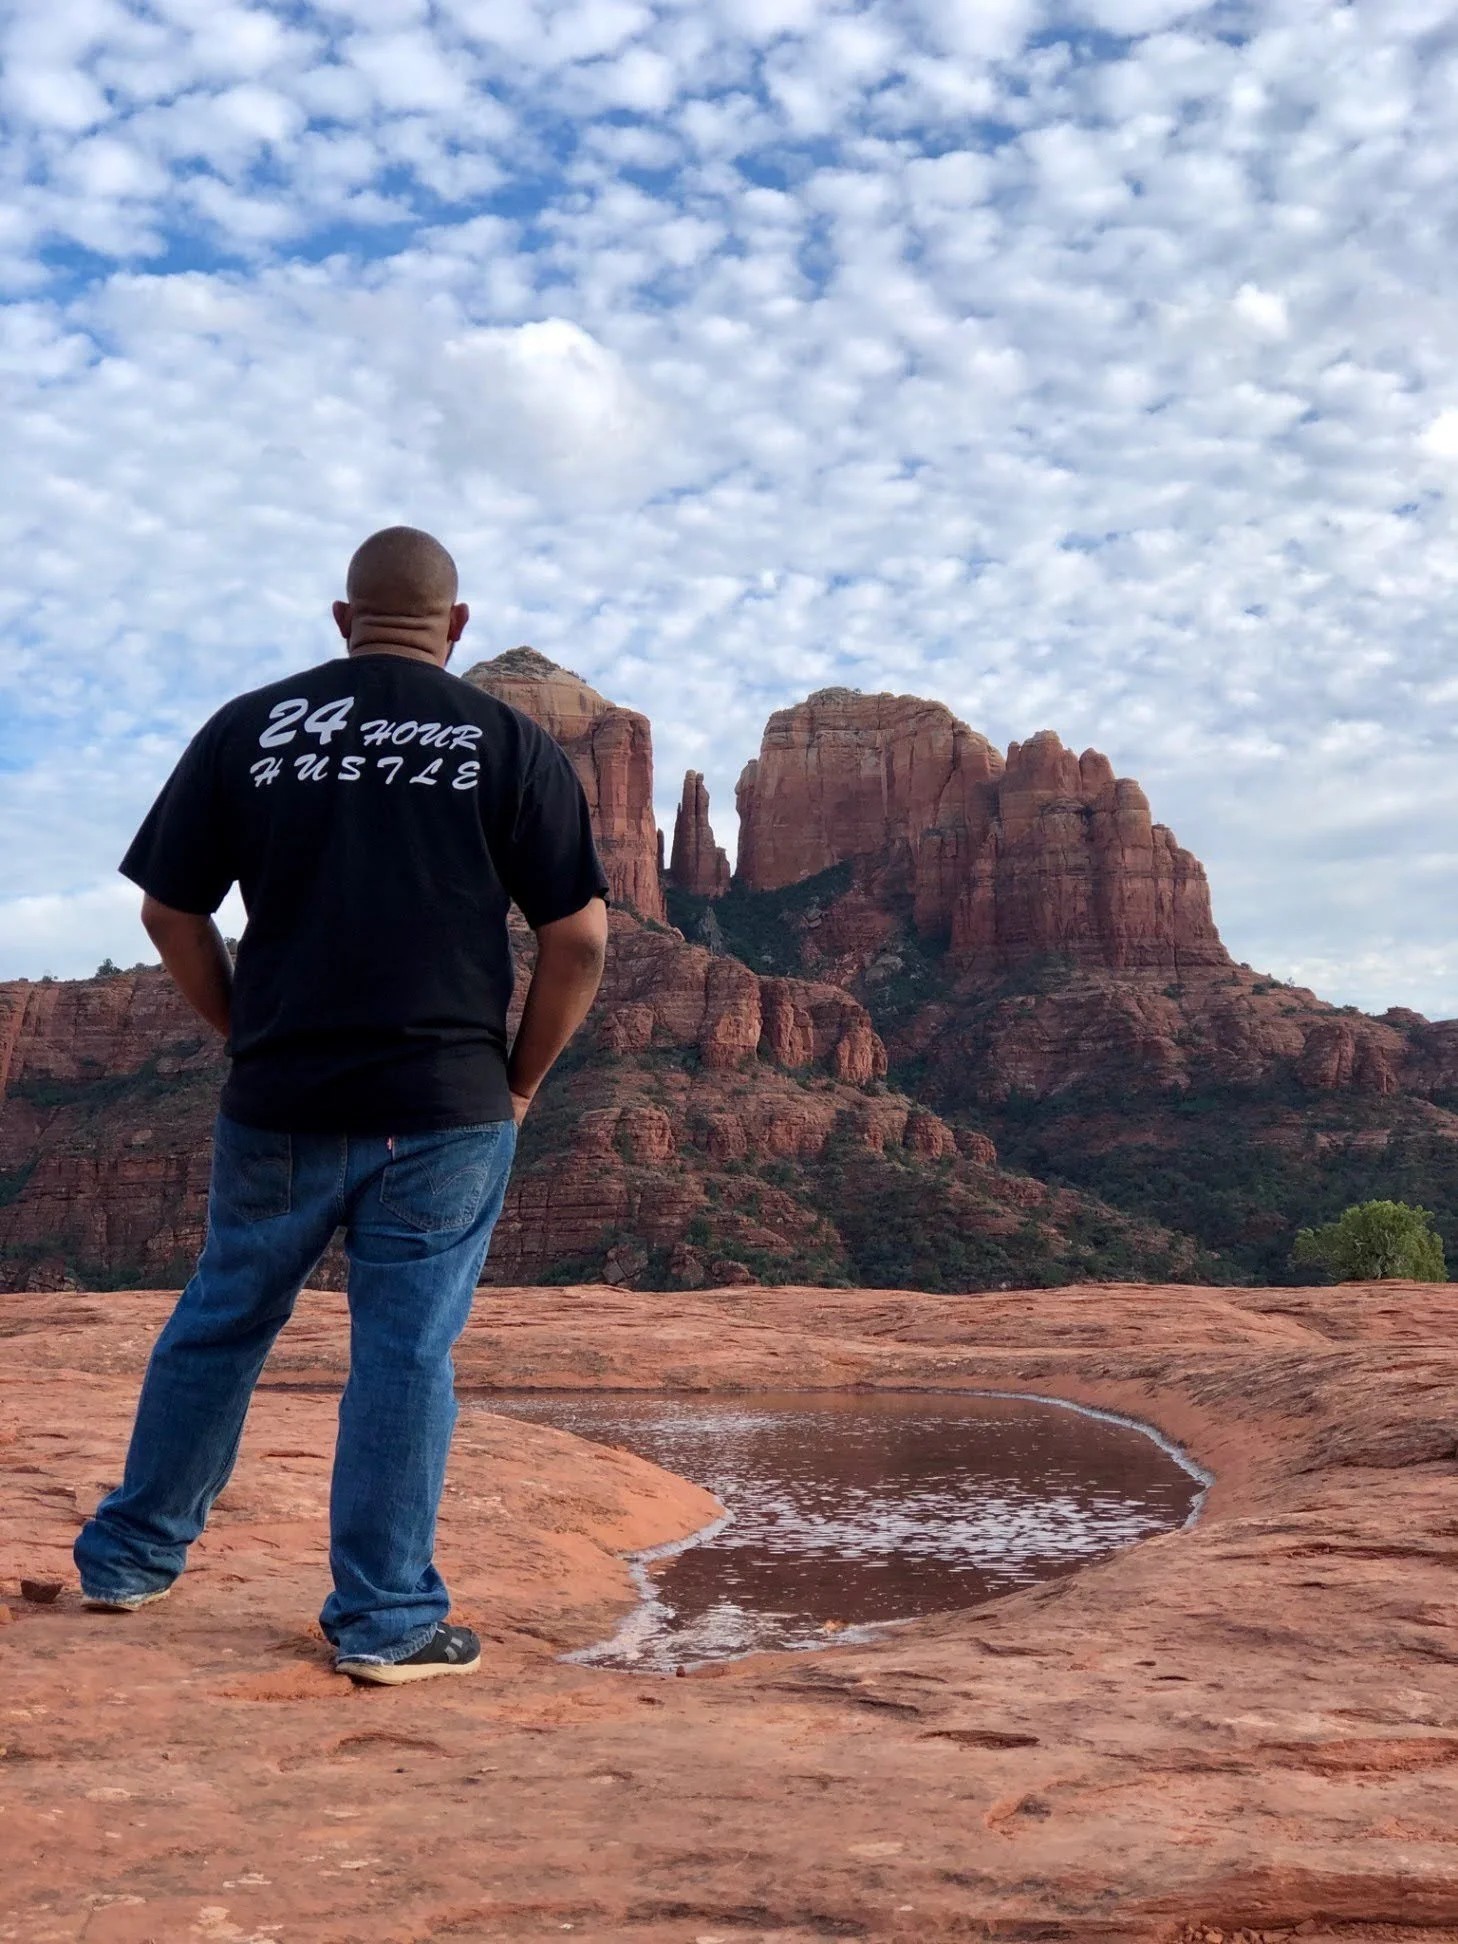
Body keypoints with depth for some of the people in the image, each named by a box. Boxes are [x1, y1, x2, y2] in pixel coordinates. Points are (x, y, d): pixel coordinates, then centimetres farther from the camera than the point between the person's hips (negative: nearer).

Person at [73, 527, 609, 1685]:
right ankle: (387, 1620, 13)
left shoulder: (249, 728, 3)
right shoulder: (511, 746, -1)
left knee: (219, 1325, 18)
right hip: (446, 1111, -2)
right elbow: (580, 939, -4)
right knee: (408, 1354, 6)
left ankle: (130, 1559, 33)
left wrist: (248, 1035, 14)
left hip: (278, 1105, 2)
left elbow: (169, 911, 4)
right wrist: (520, 1081, 6)